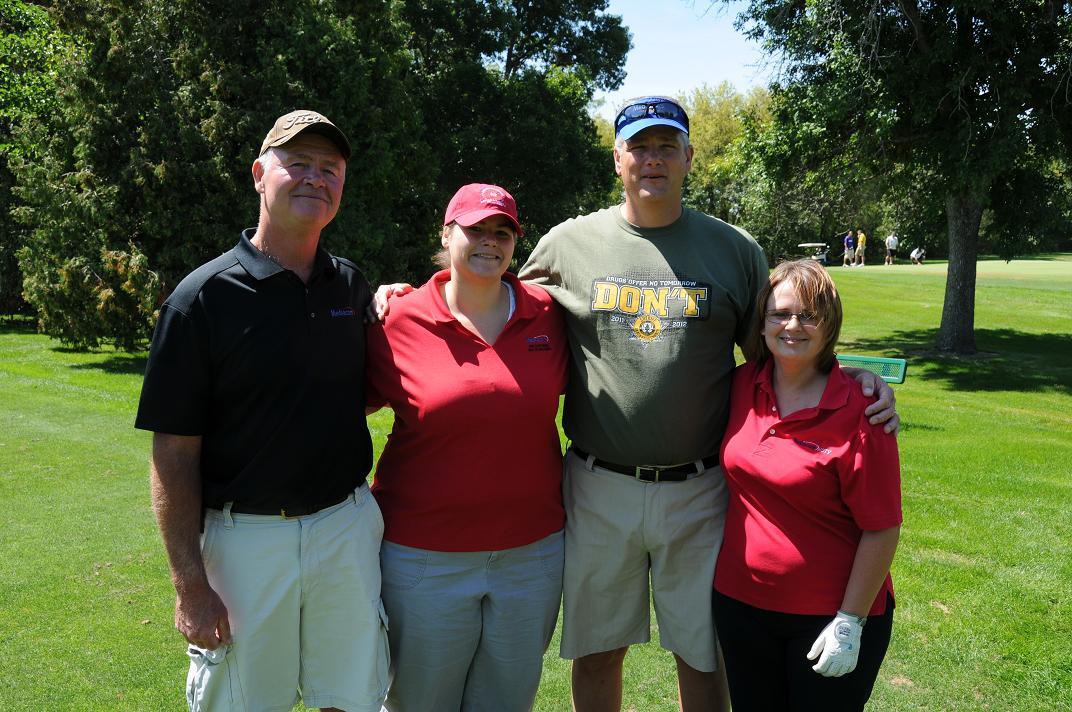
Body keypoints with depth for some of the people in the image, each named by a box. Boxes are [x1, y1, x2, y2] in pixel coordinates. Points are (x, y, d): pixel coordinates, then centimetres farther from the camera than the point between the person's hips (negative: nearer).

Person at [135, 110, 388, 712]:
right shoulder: (204, 296, -9)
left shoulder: (354, 288, 5)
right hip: (244, 537, -3)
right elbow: (174, 453, -9)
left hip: (349, 526, 4)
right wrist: (190, 585, -12)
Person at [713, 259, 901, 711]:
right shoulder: (743, 385, -3)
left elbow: (882, 530, -15)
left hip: (829, 616, -4)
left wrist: (850, 623, -14)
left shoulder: (859, 411, -17)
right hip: (741, 604, 5)